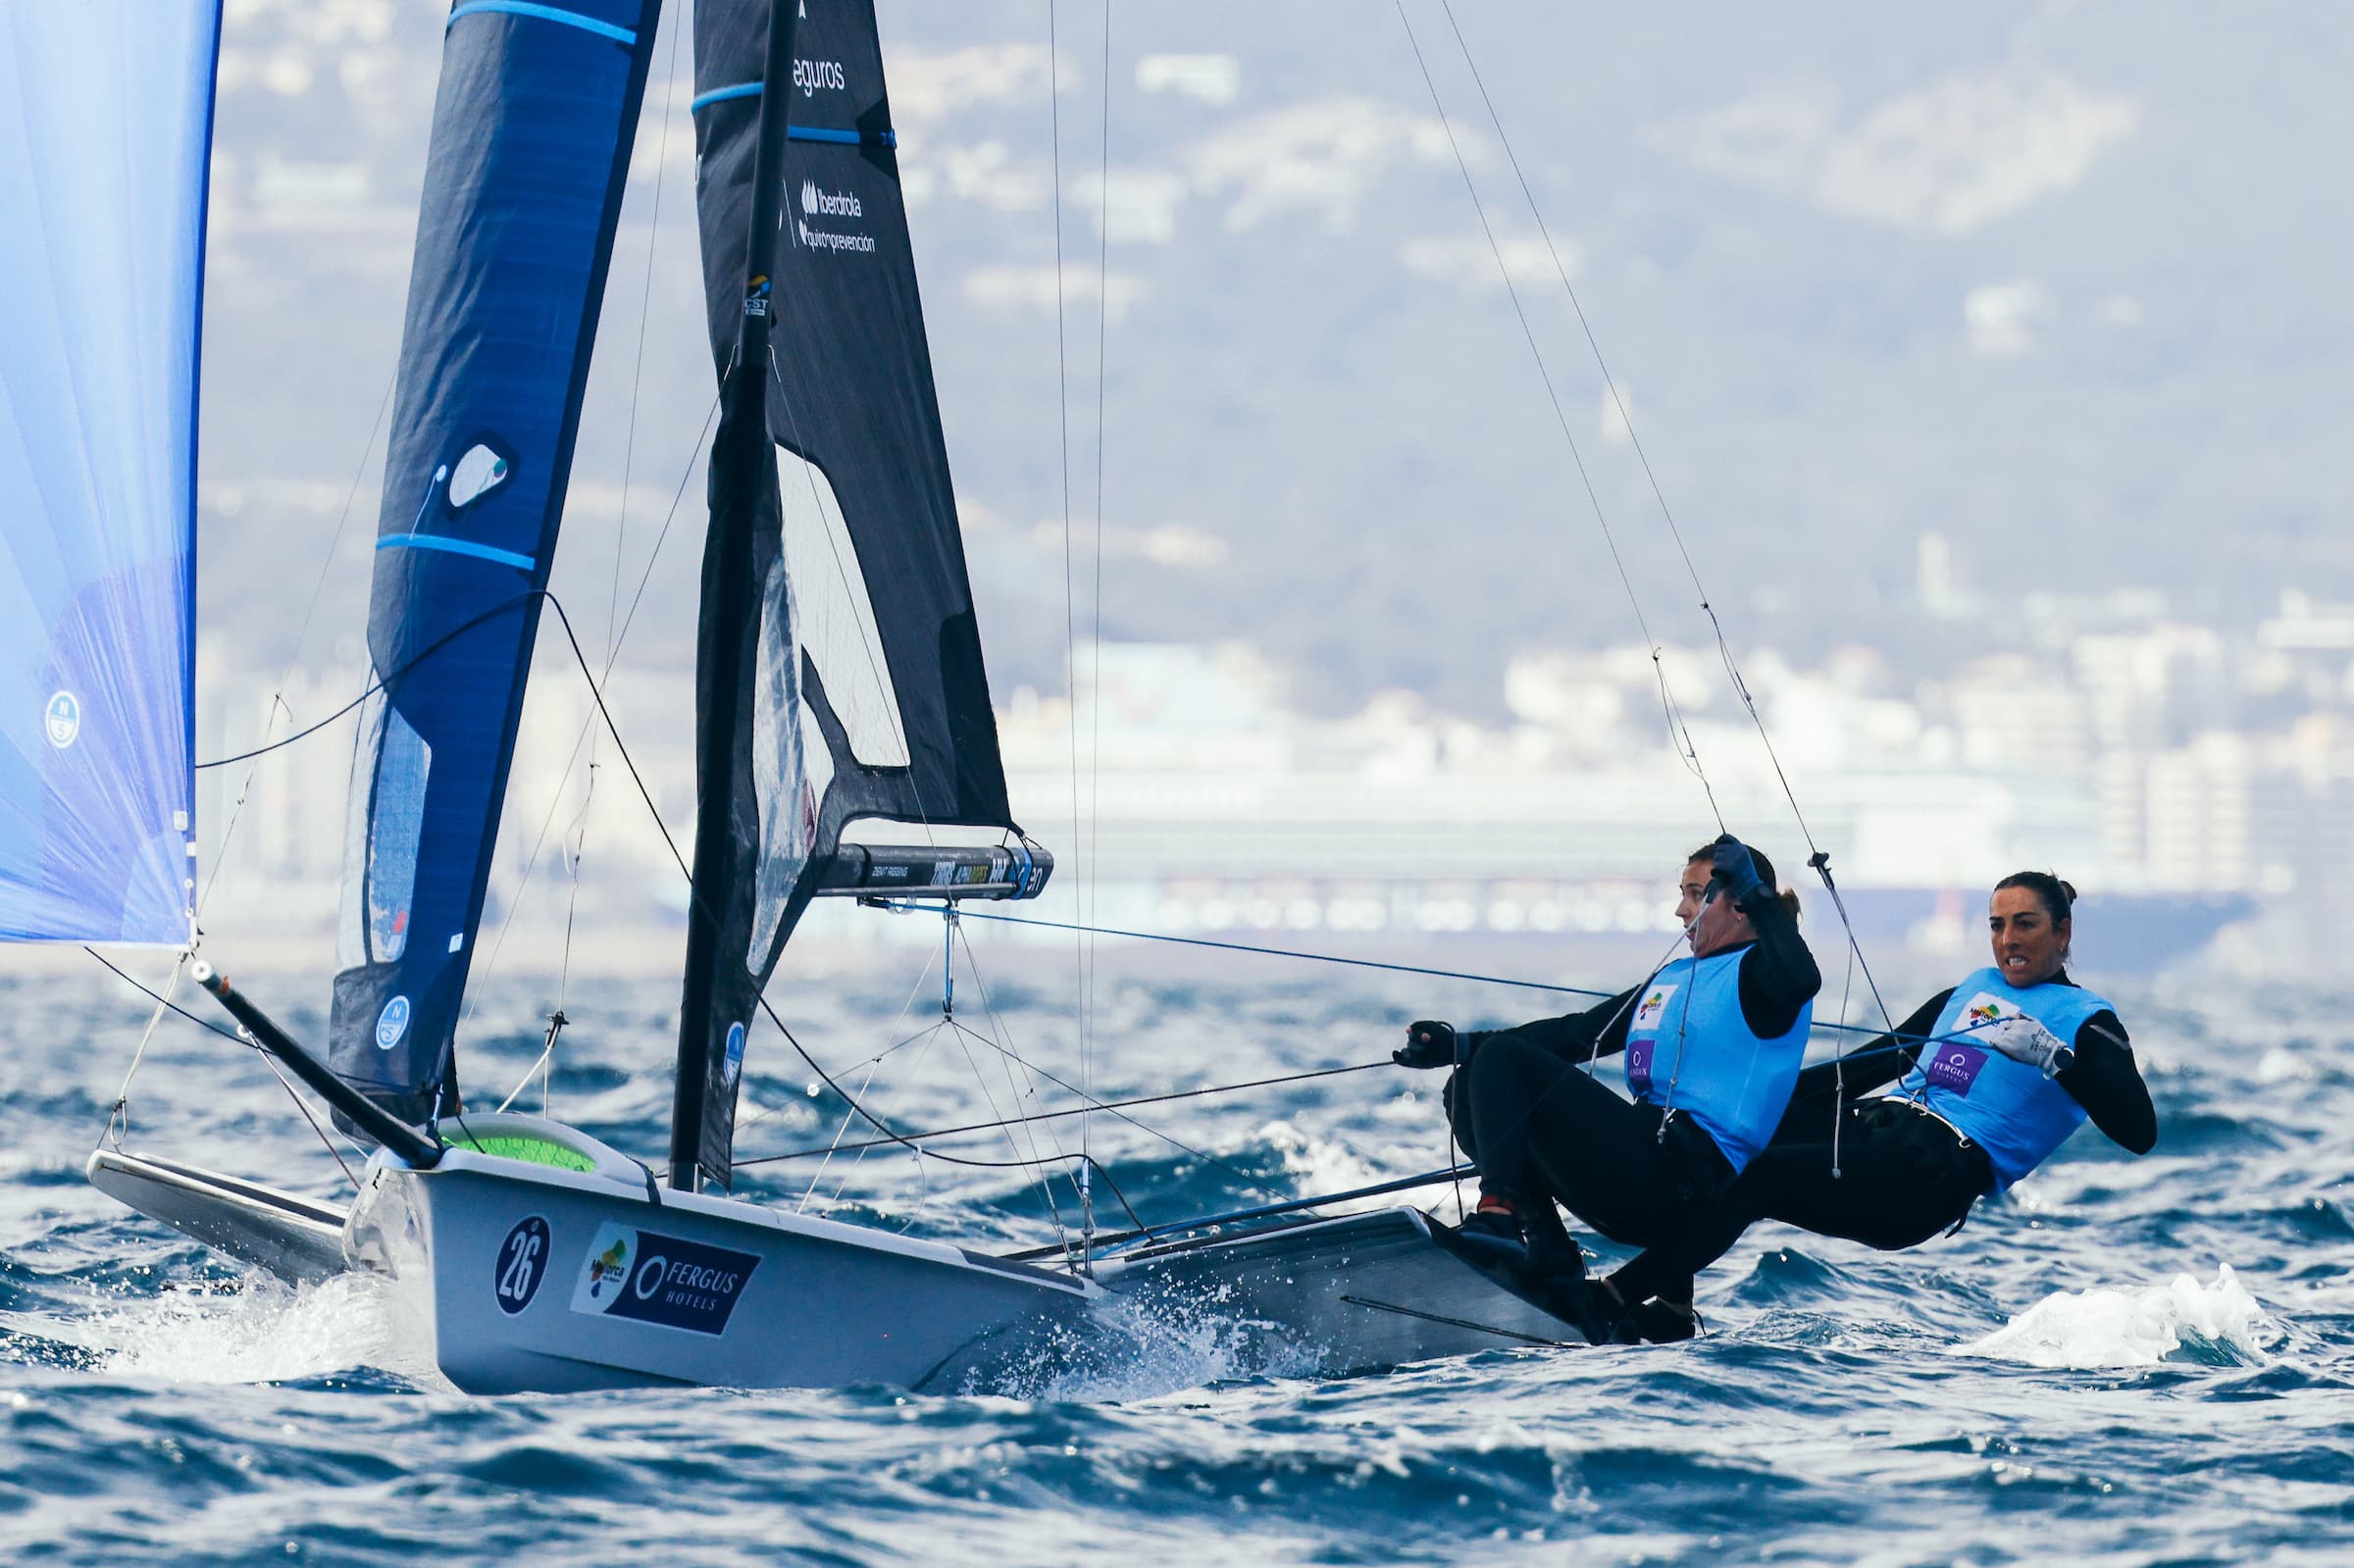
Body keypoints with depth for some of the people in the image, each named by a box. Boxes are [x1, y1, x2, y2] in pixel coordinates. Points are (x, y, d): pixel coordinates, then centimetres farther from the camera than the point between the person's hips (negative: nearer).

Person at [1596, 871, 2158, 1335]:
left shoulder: (2085, 1022, 4)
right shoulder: (1973, 989, 25)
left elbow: (2139, 1133, -11)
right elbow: (1875, 1061, 29)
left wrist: (2054, 1057, -21)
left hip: (1928, 1180, -8)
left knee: (1748, 1178, -26)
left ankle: (1608, 1303, -28)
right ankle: (1669, 1305, -16)